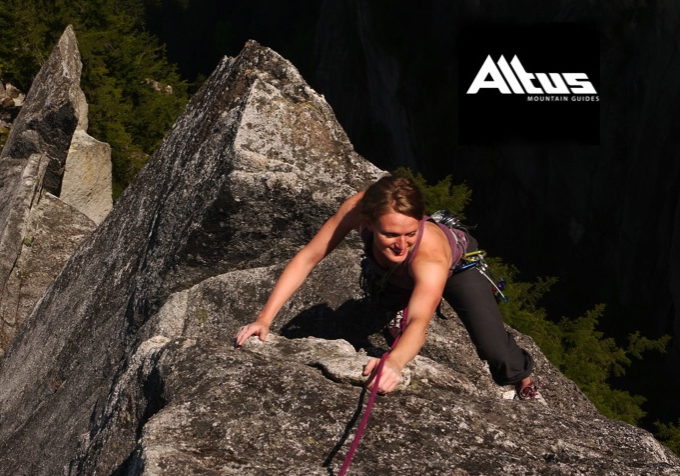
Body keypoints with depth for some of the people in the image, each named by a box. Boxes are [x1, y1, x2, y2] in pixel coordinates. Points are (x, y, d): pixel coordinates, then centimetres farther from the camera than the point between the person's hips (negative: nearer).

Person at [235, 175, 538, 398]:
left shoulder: (430, 254, -52)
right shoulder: (358, 208, -42)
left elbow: (419, 323, -65)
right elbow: (308, 257, -33)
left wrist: (394, 362, -86)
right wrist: (264, 319, -40)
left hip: (458, 263, -3)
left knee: (494, 351, -11)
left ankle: (521, 378, 25)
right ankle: (398, 309, 63)